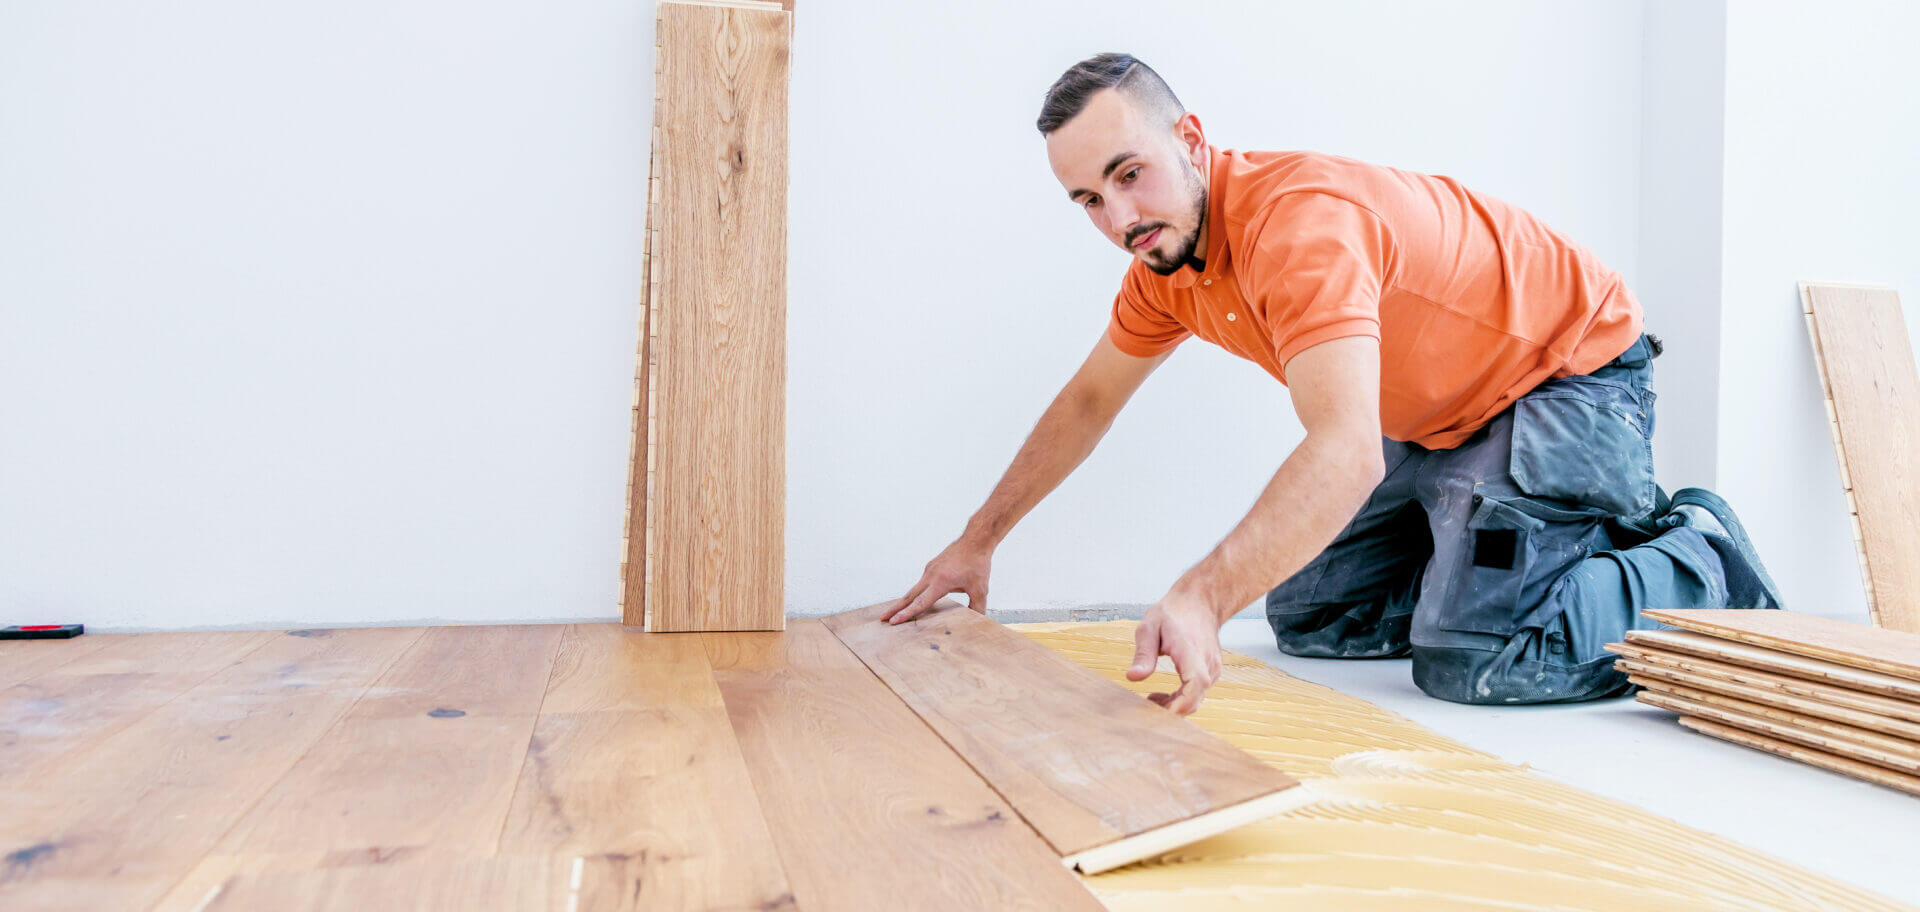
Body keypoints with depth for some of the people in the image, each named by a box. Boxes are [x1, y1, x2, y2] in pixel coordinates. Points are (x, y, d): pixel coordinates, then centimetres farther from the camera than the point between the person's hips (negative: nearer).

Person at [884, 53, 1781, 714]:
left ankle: (1700, 559, 3)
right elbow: (1087, 401, 9)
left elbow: (1348, 449, -46)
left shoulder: (1300, 219, -33)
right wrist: (977, 542, 11)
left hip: (1573, 373, -9)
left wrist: (1202, 596, -58)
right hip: (1437, 420, 9)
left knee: (1470, 661, -24)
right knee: (1308, 616, 7)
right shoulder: (1166, 255, -4)